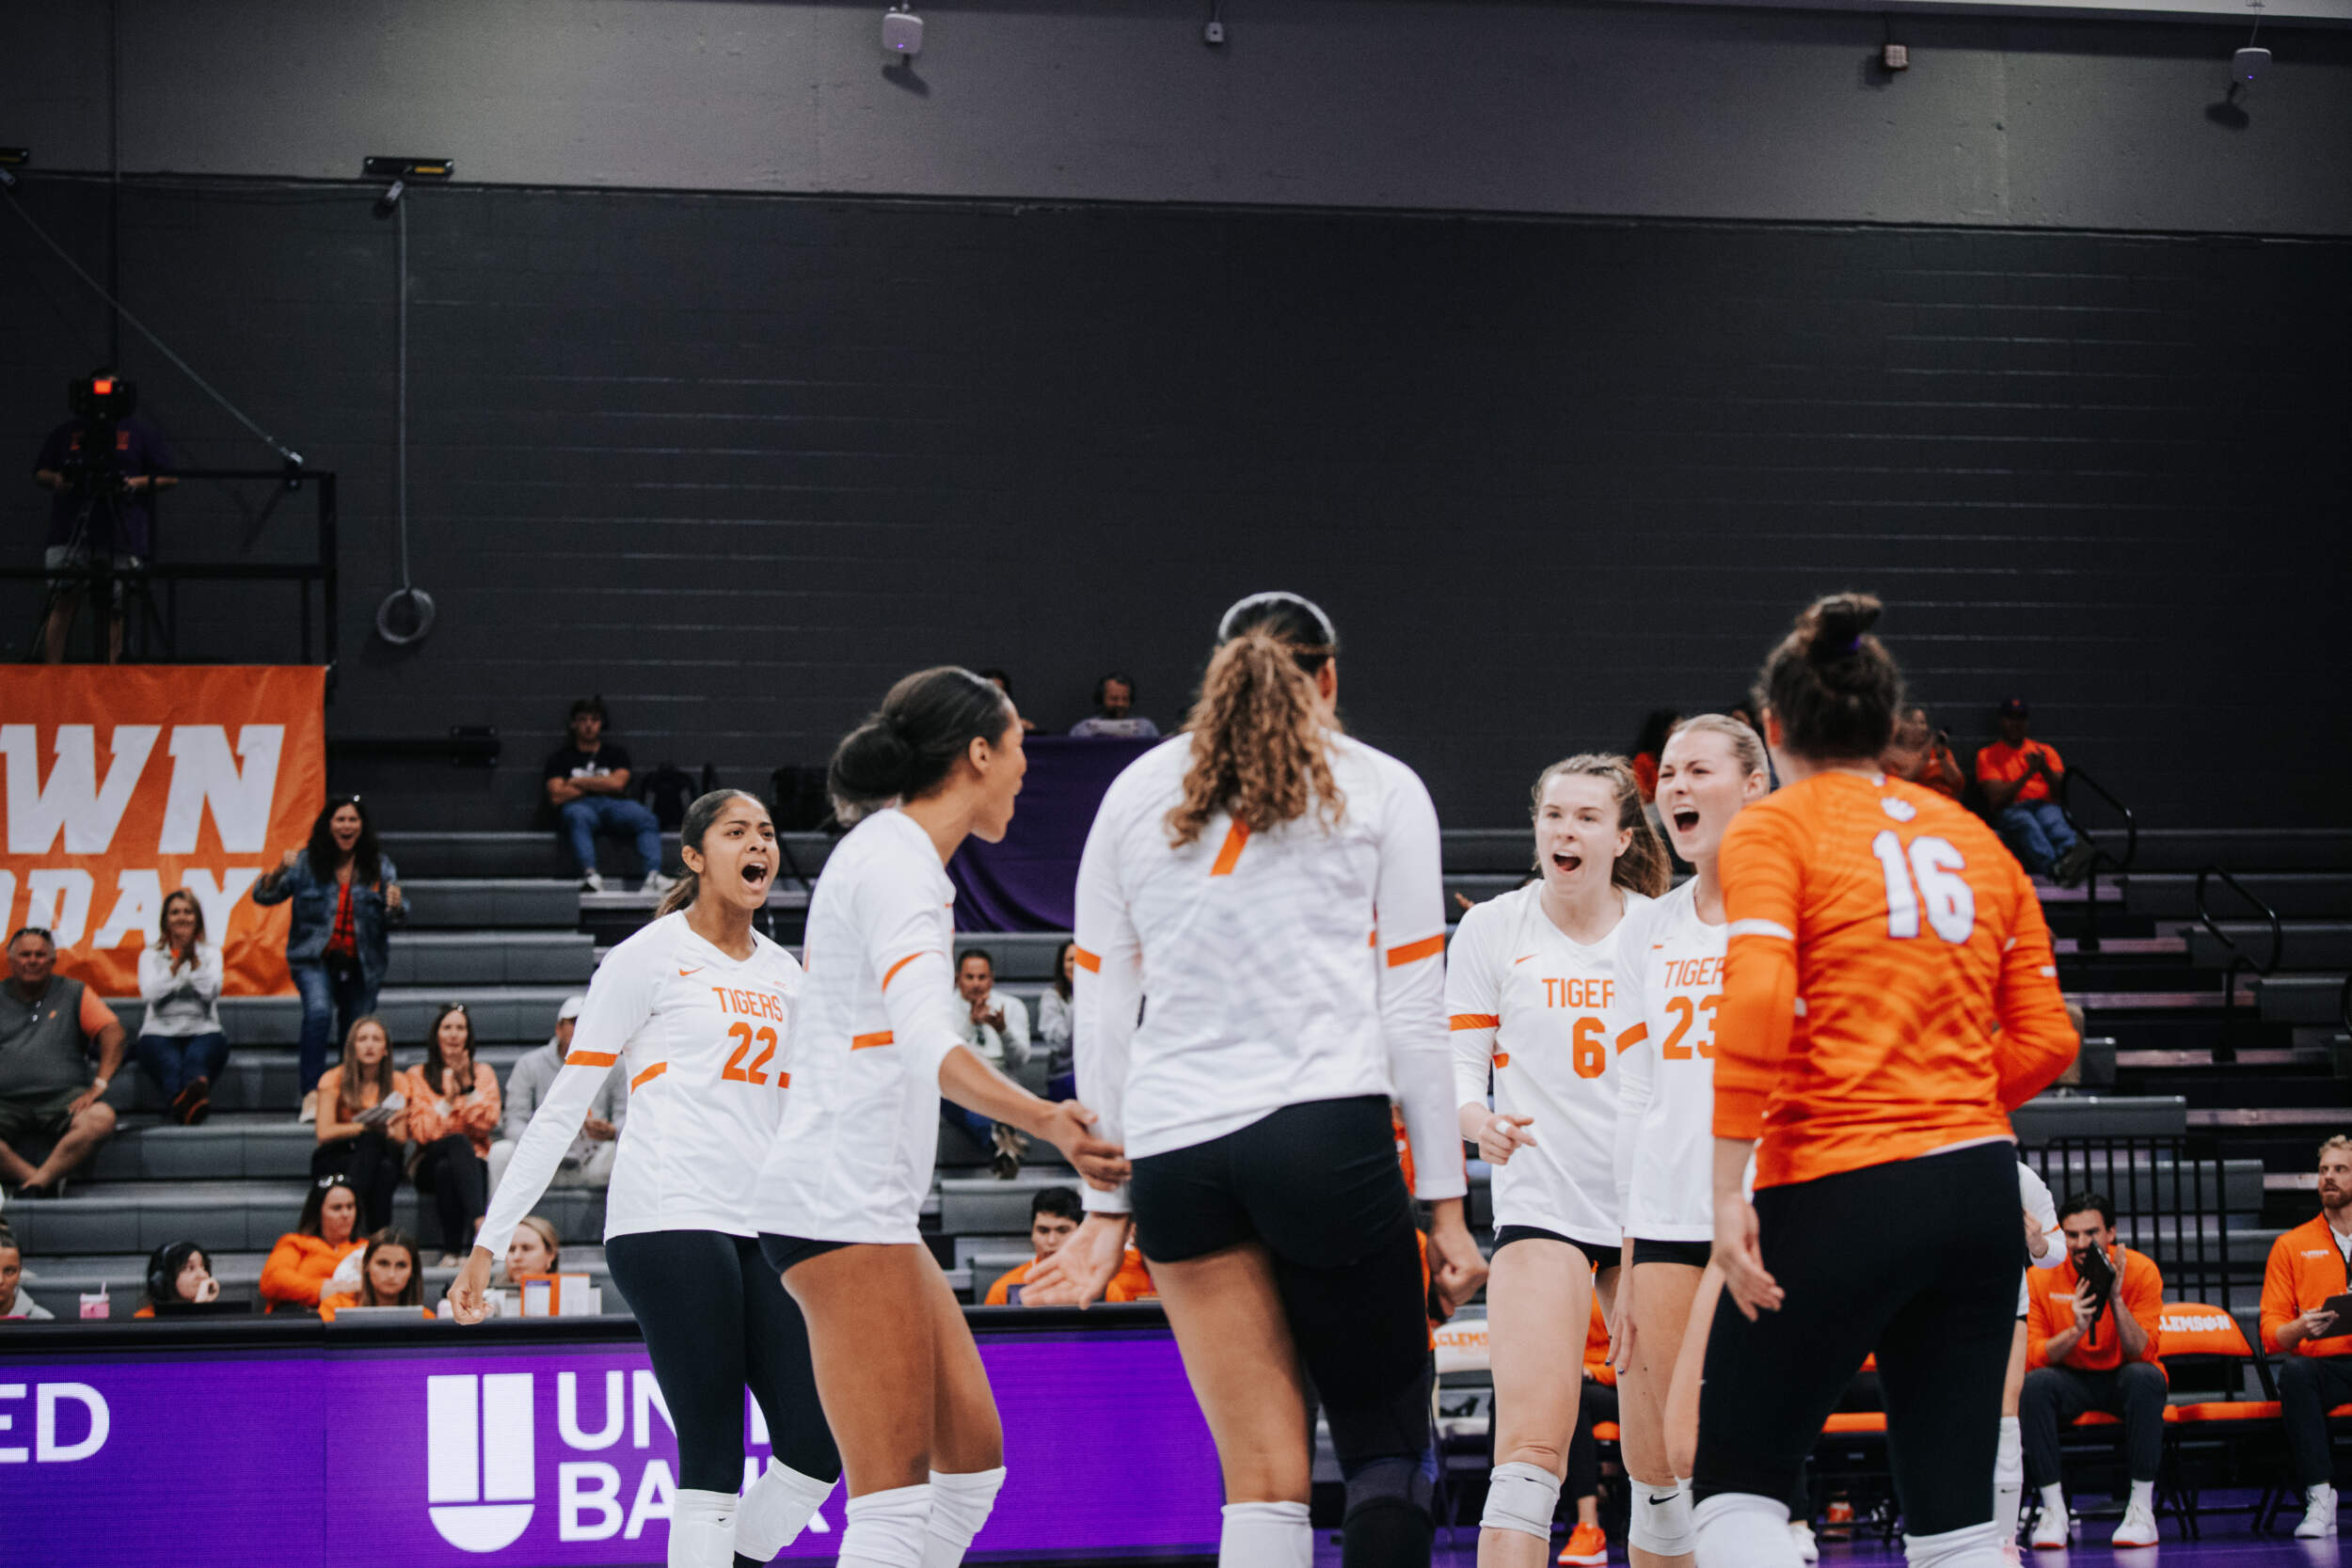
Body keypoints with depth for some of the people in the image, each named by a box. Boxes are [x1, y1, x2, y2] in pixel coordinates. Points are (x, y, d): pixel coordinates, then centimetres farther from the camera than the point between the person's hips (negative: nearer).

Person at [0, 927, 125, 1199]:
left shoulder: (74, 994, 15)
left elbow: (112, 1031, 5)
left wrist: (99, 1085, -9)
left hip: (63, 1096, 0)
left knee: (100, 1118, -35)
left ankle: (35, 1185, -34)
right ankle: (49, 1183, -32)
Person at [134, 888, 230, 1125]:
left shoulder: (211, 954, 19)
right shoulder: (150, 955, 18)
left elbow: (210, 992, 1)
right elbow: (150, 994, -1)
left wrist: (194, 960, -8)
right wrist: (177, 963, -6)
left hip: (202, 1031, 0)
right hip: (160, 1031, 0)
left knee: (198, 1057, -39)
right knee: (169, 1062, -39)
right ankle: (184, 1104, -73)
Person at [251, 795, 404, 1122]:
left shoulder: (379, 866, 4)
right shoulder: (306, 862, 0)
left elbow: (395, 919, 1)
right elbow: (263, 897, -1)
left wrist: (395, 907, -23)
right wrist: (279, 872, -20)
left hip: (362, 965, 2)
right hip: (315, 959, -2)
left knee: (356, 1038, 6)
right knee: (318, 1012, -27)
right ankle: (311, 1096, -31)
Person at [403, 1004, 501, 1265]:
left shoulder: (483, 1072, 14)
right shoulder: (417, 1076, 10)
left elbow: (487, 1124, -1)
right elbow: (420, 1132, -3)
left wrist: (468, 1086, -9)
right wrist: (448, 1099, -12)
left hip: (474, 1162, 1)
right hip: (430, 1162, -1)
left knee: (447, 1169, -38)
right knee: (458, 1142, -37)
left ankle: (451, 1250, -36)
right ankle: (481, 1223, -54)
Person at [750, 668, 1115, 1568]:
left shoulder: (895, 853, 17)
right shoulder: (896, 860, -13)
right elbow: (929, 1045, -29)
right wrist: (1045, 1122, -43)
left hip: (870, 1206, 11)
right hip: (841, 1202, -11)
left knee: (974, 1457, 11)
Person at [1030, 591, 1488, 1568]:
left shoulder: (1135, 792, 17)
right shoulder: (1381, 791, 9)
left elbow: (1100, 1016, 13)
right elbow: (1415, 1015, 4)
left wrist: (1106, 1208, 16)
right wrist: (1446, 1207, 5)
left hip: (1171, 1148, 3)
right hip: (1329, 1133, -3)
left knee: (1265, 1483, 3)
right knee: (1388, 1449, 7)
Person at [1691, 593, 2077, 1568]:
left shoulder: (1773, 829, -1)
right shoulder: (1974, 838, 15)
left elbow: (1756, 1003, -16)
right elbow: (2045, 1039, 12)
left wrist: (1728, 1193, -15)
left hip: (1840, 1193, -5)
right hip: (1980, 1190, 5)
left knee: (1734, 1486, 5)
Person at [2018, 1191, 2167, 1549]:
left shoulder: (2140, 1270, -13)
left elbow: (2143, 1353, -18)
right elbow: (2031, 1357, -14)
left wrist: (2116, 1300, -32)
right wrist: (2076, 1330, -31)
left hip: (2122, 1379, -1)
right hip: (2071, 1381, 1)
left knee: (2146, 1376, -35)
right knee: (2033, 1385, -31)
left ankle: (2142, 1508, -27)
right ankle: (2053, 1509, -23)